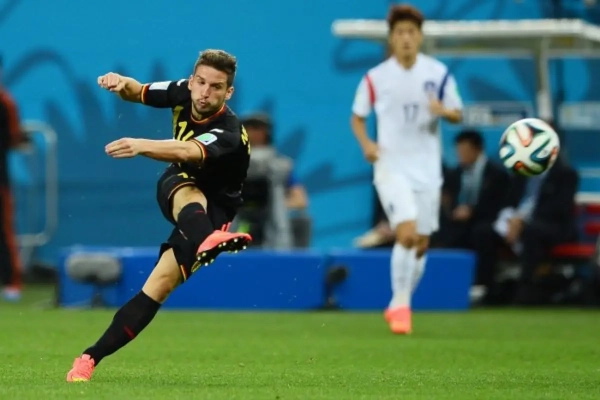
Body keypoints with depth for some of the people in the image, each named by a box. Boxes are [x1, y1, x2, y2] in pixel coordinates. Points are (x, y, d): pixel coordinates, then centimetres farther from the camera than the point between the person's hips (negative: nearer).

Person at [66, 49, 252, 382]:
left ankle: (92, 357, -23)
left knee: (159, 286, -22)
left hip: (213, 214, -4)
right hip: (176, 190, 4)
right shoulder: (183, 93, -11)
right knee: (187, 193, -36)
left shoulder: (228, 133, -31)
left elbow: (187, 152, -53)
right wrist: (122, 85, -17)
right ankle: (206, 242, -72)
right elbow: (139, 93, 9)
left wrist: (141, 146, -71)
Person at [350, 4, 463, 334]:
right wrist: (366, 143, -12)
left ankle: (399, 306, 26)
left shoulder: (438, 74, 0)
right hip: (391, 167, -3)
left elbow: (457, 115, 6)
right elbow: (357, 117, 7)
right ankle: (400, 304, -10)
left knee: (421, 244, 8)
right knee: (407, 233, -21)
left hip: (427, 168, 3)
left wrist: (444, 111, -18)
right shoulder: (375, 78, -3)